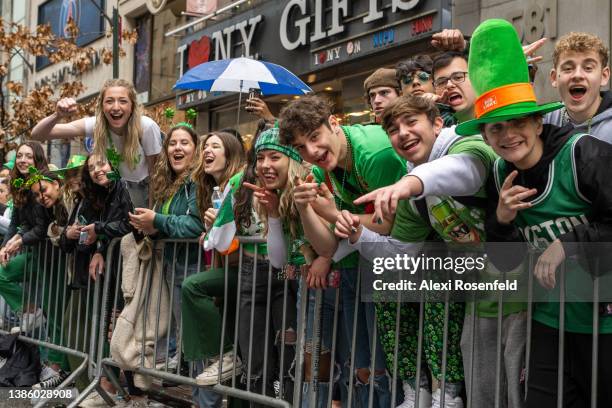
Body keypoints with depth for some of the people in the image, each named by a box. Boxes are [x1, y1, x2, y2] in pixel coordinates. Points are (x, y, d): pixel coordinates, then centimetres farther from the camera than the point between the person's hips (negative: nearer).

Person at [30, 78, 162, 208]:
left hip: (142, 191, -4)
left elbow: (155, 174, -17)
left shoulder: (147, 127, -30)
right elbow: (37, 134, -28)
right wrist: (58, 116, -47)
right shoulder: (96, 124, -23)